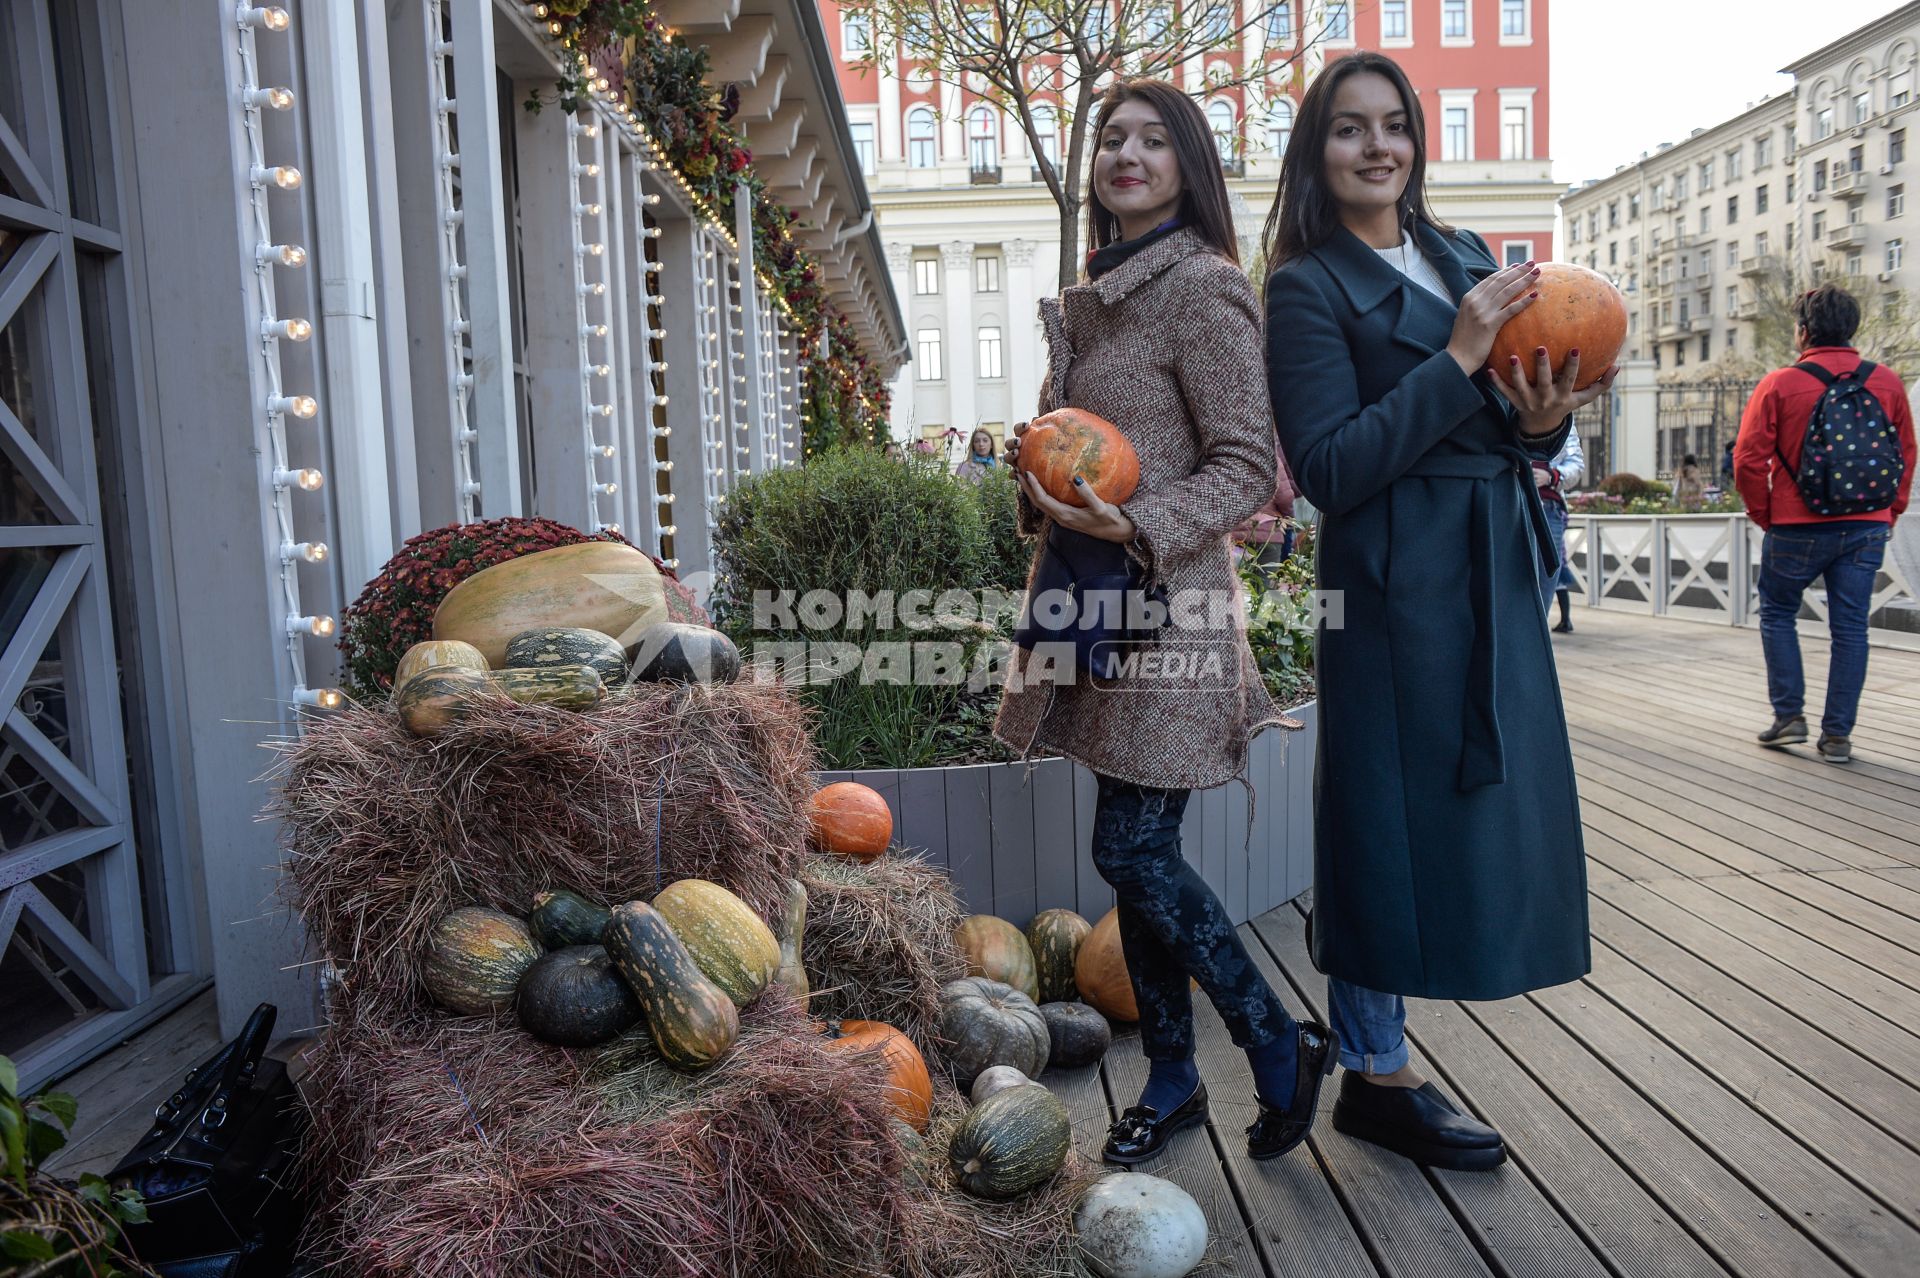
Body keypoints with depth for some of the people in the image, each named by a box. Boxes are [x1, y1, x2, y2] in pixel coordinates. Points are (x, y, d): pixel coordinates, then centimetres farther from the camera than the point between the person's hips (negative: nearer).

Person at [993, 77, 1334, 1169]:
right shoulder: (1089, 301, 17)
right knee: (1136, 850, 11)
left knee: (1135, 851, -7)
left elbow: (1246, 467, -12)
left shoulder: (1204, 288, -8)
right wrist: (1040, 473, 5)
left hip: (1168, 599, -8)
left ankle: (1286, 1050, 15)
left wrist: (1137, 525, -25)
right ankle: (1171, 1080, 26)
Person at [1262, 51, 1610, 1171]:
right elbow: (1331, 471, -16)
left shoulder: (1470, 259, 14)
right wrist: (1460, 358, -17)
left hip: (1497, 575, 8)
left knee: (1477, 806, 13)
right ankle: (1378, 1079, 17)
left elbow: (1508, 436, 17)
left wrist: (1544, 423, -6)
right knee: (1394, 814, 0)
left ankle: (1375, 1034, 31)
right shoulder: (1308, 287, -6)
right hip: (1394, 585, -8)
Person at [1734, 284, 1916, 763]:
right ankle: (1837, 735, 10)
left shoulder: (1778, 385, -9)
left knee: (1777, 614, 15)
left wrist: (1764, 514, 5)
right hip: (1868, 527, 3)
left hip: (1798, 526, -3)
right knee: (1850, 627, 7)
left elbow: (1749, 460, -9)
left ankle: (1789, 715, 11)